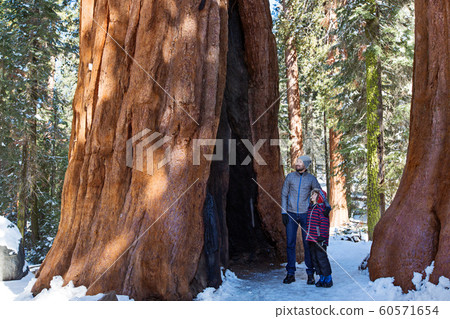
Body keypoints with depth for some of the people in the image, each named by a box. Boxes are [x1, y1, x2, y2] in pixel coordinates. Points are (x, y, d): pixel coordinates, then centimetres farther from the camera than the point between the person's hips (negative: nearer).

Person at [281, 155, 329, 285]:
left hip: (305, 214, -1)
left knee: (307, 244, 0)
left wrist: (326, 206, -13)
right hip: (291, 214, 1)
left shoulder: (311, 179, 1)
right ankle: (290, 273, 8)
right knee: (290, 243, 1)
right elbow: (284, 194, 6)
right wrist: (283, 212, -1)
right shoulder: (290, 177, 3)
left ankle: (310, 273, 10)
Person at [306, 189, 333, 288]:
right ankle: (321, 278, 20)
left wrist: (322, 237, -17)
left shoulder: (322, 208, -10)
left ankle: (328, 278, 8)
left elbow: (324, 224, -13)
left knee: (321, 258, -4)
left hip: (319, 239, -8)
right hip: (311, 239, 8)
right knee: (314, 258, 10)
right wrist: (307, 237, 22)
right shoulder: (310, 207, 13)